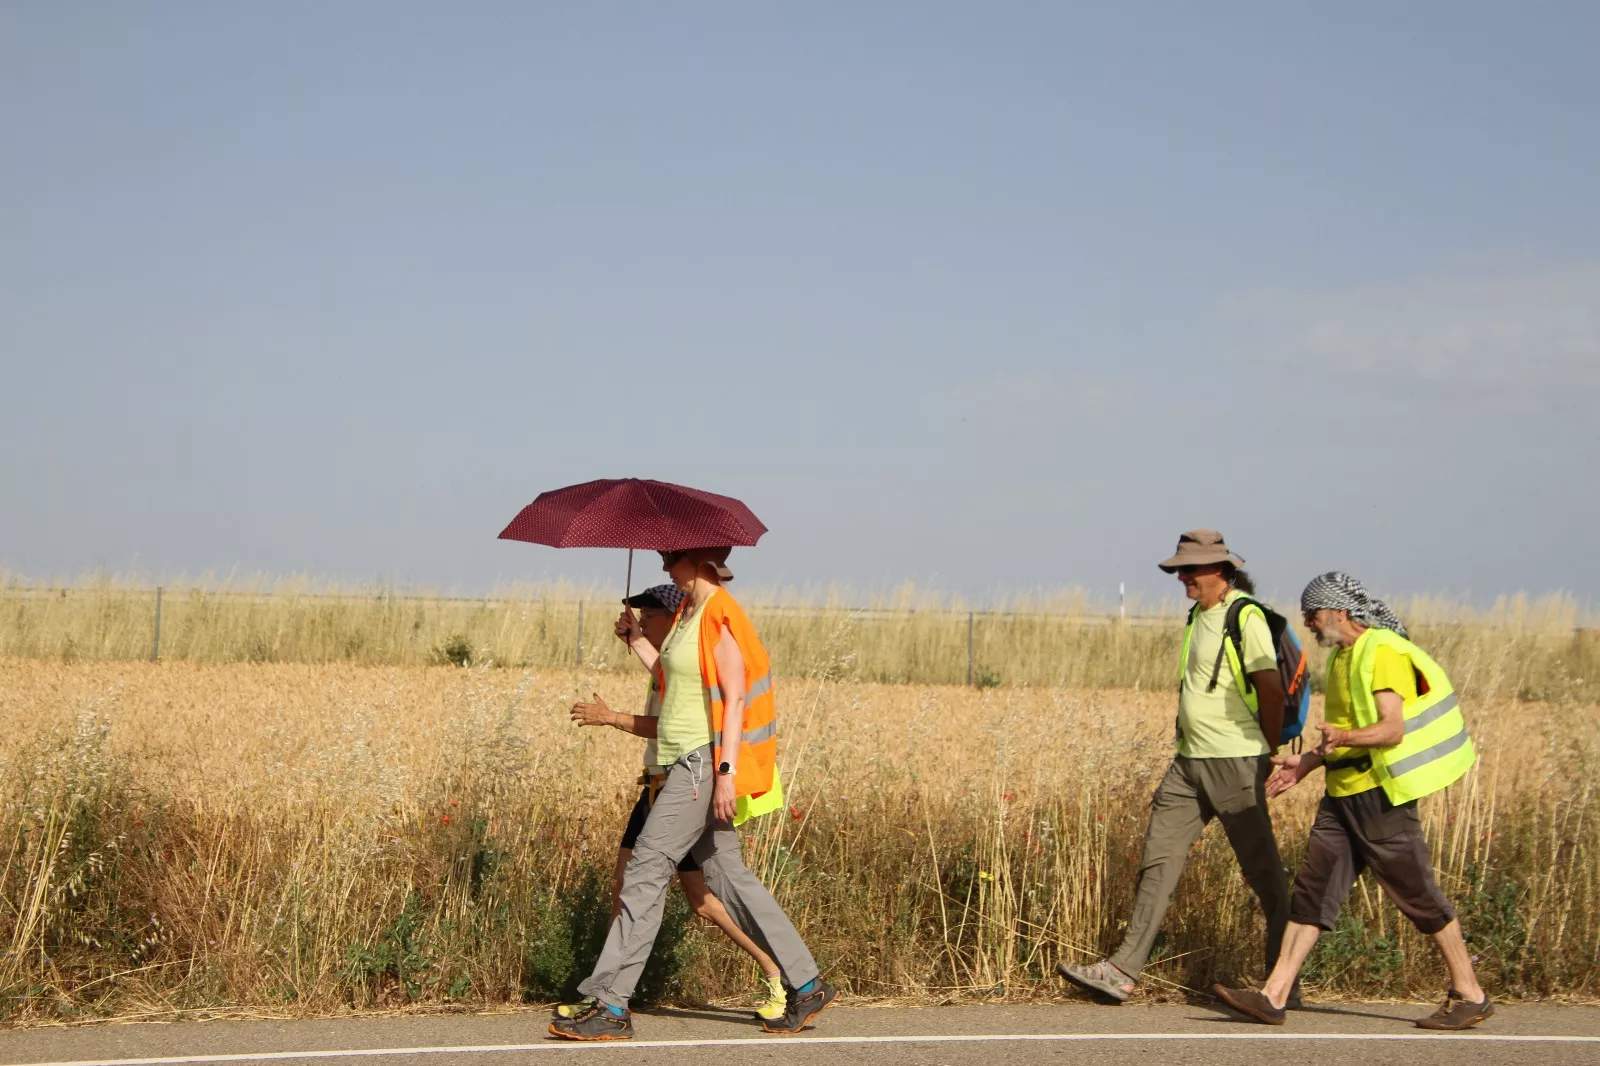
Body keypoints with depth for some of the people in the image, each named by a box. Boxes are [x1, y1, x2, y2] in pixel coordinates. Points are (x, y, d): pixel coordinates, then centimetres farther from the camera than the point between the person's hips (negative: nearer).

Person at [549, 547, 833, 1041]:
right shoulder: (689, 612, 15)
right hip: (688, 762, 10)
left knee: (647, 868, -9)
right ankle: (806, 986, 15)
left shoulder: (717, 616, -14)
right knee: (726, 872, 11)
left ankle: (610, 1005, -7)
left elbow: (735, 699, -19)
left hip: (704, 762, -10)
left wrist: (727, 770, -23)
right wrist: (636, 639, 16)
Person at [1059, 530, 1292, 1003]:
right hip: (1190, 762, 9)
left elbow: (1272, 689, -15)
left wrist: (1270, 754, -6)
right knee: (1159, 854, 4)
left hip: (1233, 761, -9)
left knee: (1263, 868, 0)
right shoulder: (1198, 615, 15)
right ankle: (1123, 971, 3)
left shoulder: (1245, 617, -13)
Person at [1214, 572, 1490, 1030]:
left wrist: (1345, 737, -38)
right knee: (1312, 890, 2)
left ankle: (1470, 996, 13)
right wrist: (1307, 763, 17)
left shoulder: (1383, 653, -14)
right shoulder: (1342, 655, 16)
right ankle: (1272, 997, -1)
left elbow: (1393, 730, -22)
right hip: (1342, 795, 9)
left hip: (1379, 795, -9)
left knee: (1418, 895, 0)